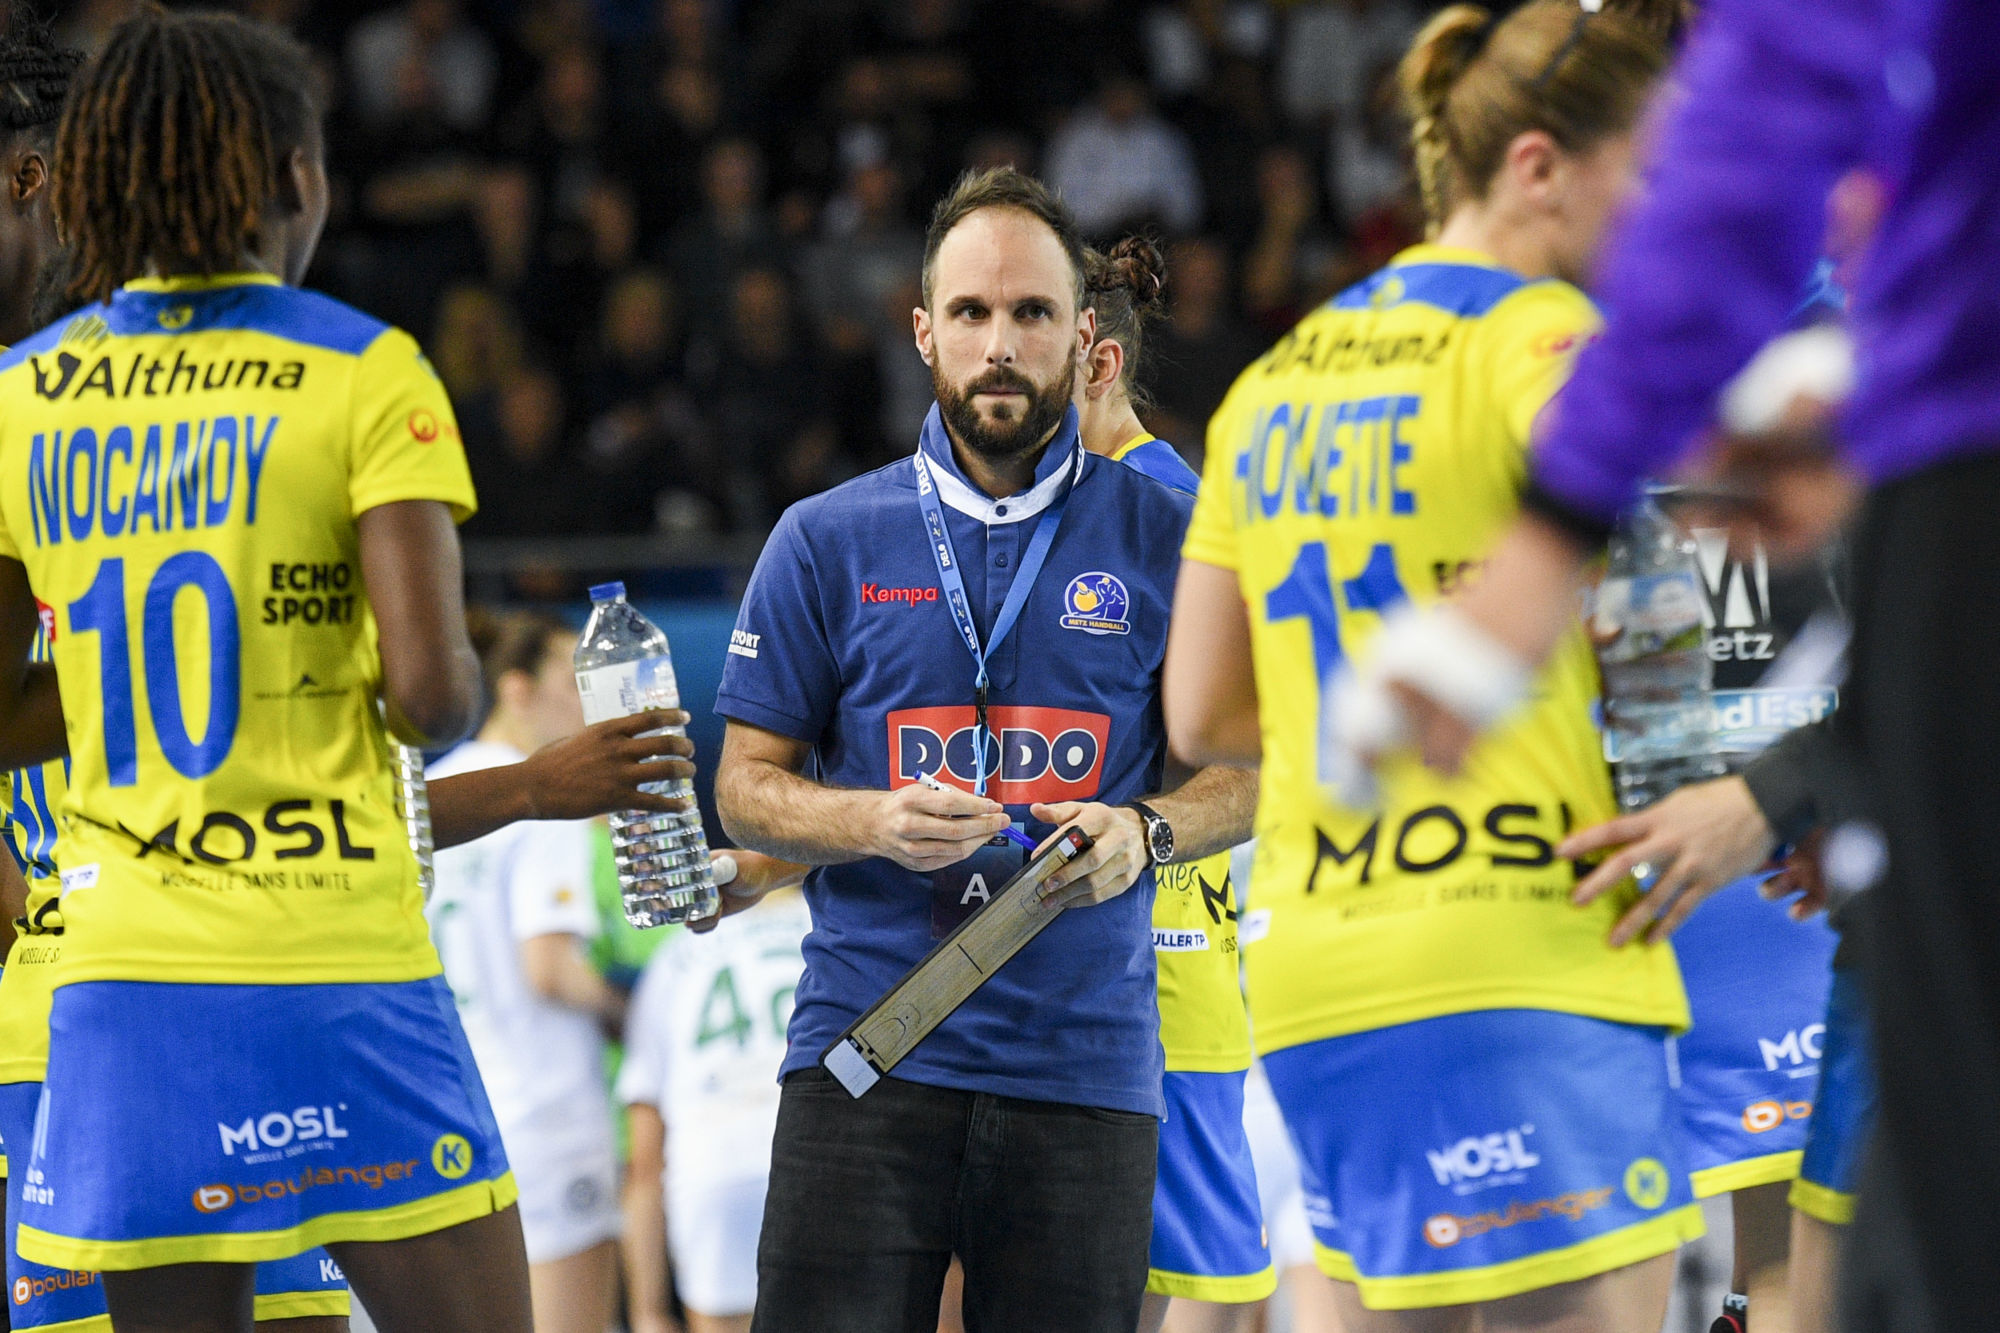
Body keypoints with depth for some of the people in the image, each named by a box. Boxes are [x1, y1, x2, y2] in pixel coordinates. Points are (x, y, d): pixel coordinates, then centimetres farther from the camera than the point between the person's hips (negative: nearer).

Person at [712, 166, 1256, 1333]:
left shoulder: (1166, 537, 8)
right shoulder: (825, 541, 8)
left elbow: (1244, 773, 13)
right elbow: (748, 787, 10)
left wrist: (1145, 832, -9)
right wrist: (877, 822, -11)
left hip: (1087, 1063, 0)